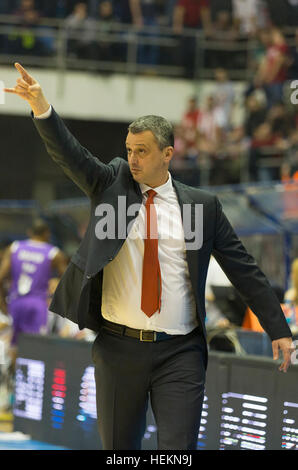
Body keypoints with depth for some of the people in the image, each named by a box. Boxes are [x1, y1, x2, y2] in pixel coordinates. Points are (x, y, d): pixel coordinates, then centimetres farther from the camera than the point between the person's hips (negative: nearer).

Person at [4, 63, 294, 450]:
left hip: (180, 354, -1)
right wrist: (41, 108, -27)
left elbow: (243, 269, 6)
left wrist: (278, 330, 4)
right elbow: (70, 155, -9)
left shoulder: (203, 205, 4)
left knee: (178, 450, -6)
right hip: (118, 348, 1)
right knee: (118, 449, 9)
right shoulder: (112, 183, 6)